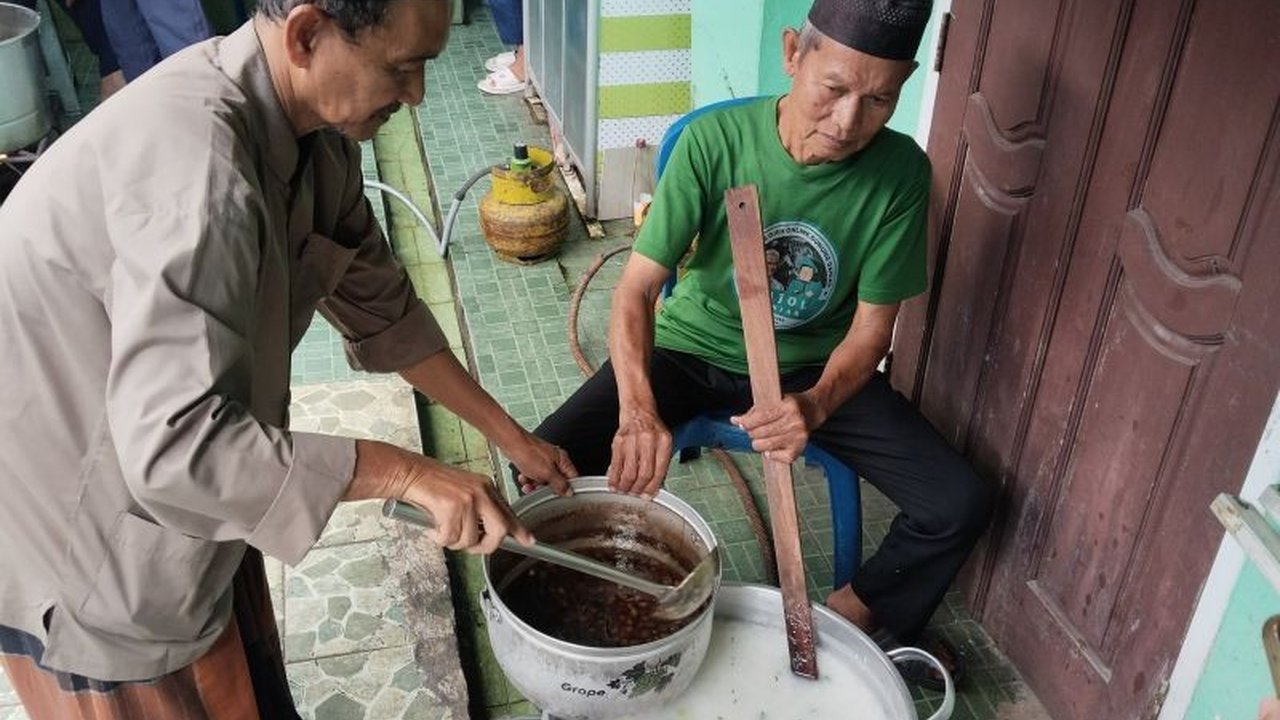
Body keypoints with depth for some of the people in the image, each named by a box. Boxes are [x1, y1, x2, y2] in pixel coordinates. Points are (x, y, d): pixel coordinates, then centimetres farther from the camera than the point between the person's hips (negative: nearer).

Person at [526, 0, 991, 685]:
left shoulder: (900, 172, -17)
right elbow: (635, 289, -23)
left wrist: (816, 404, -34)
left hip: (817, 369, 1)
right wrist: (638, 409, -42)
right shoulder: (713, 140, -22)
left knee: (961, 504, -15)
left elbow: (872, 325, -11)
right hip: (696, 348, -1)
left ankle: (854, 613, 15)